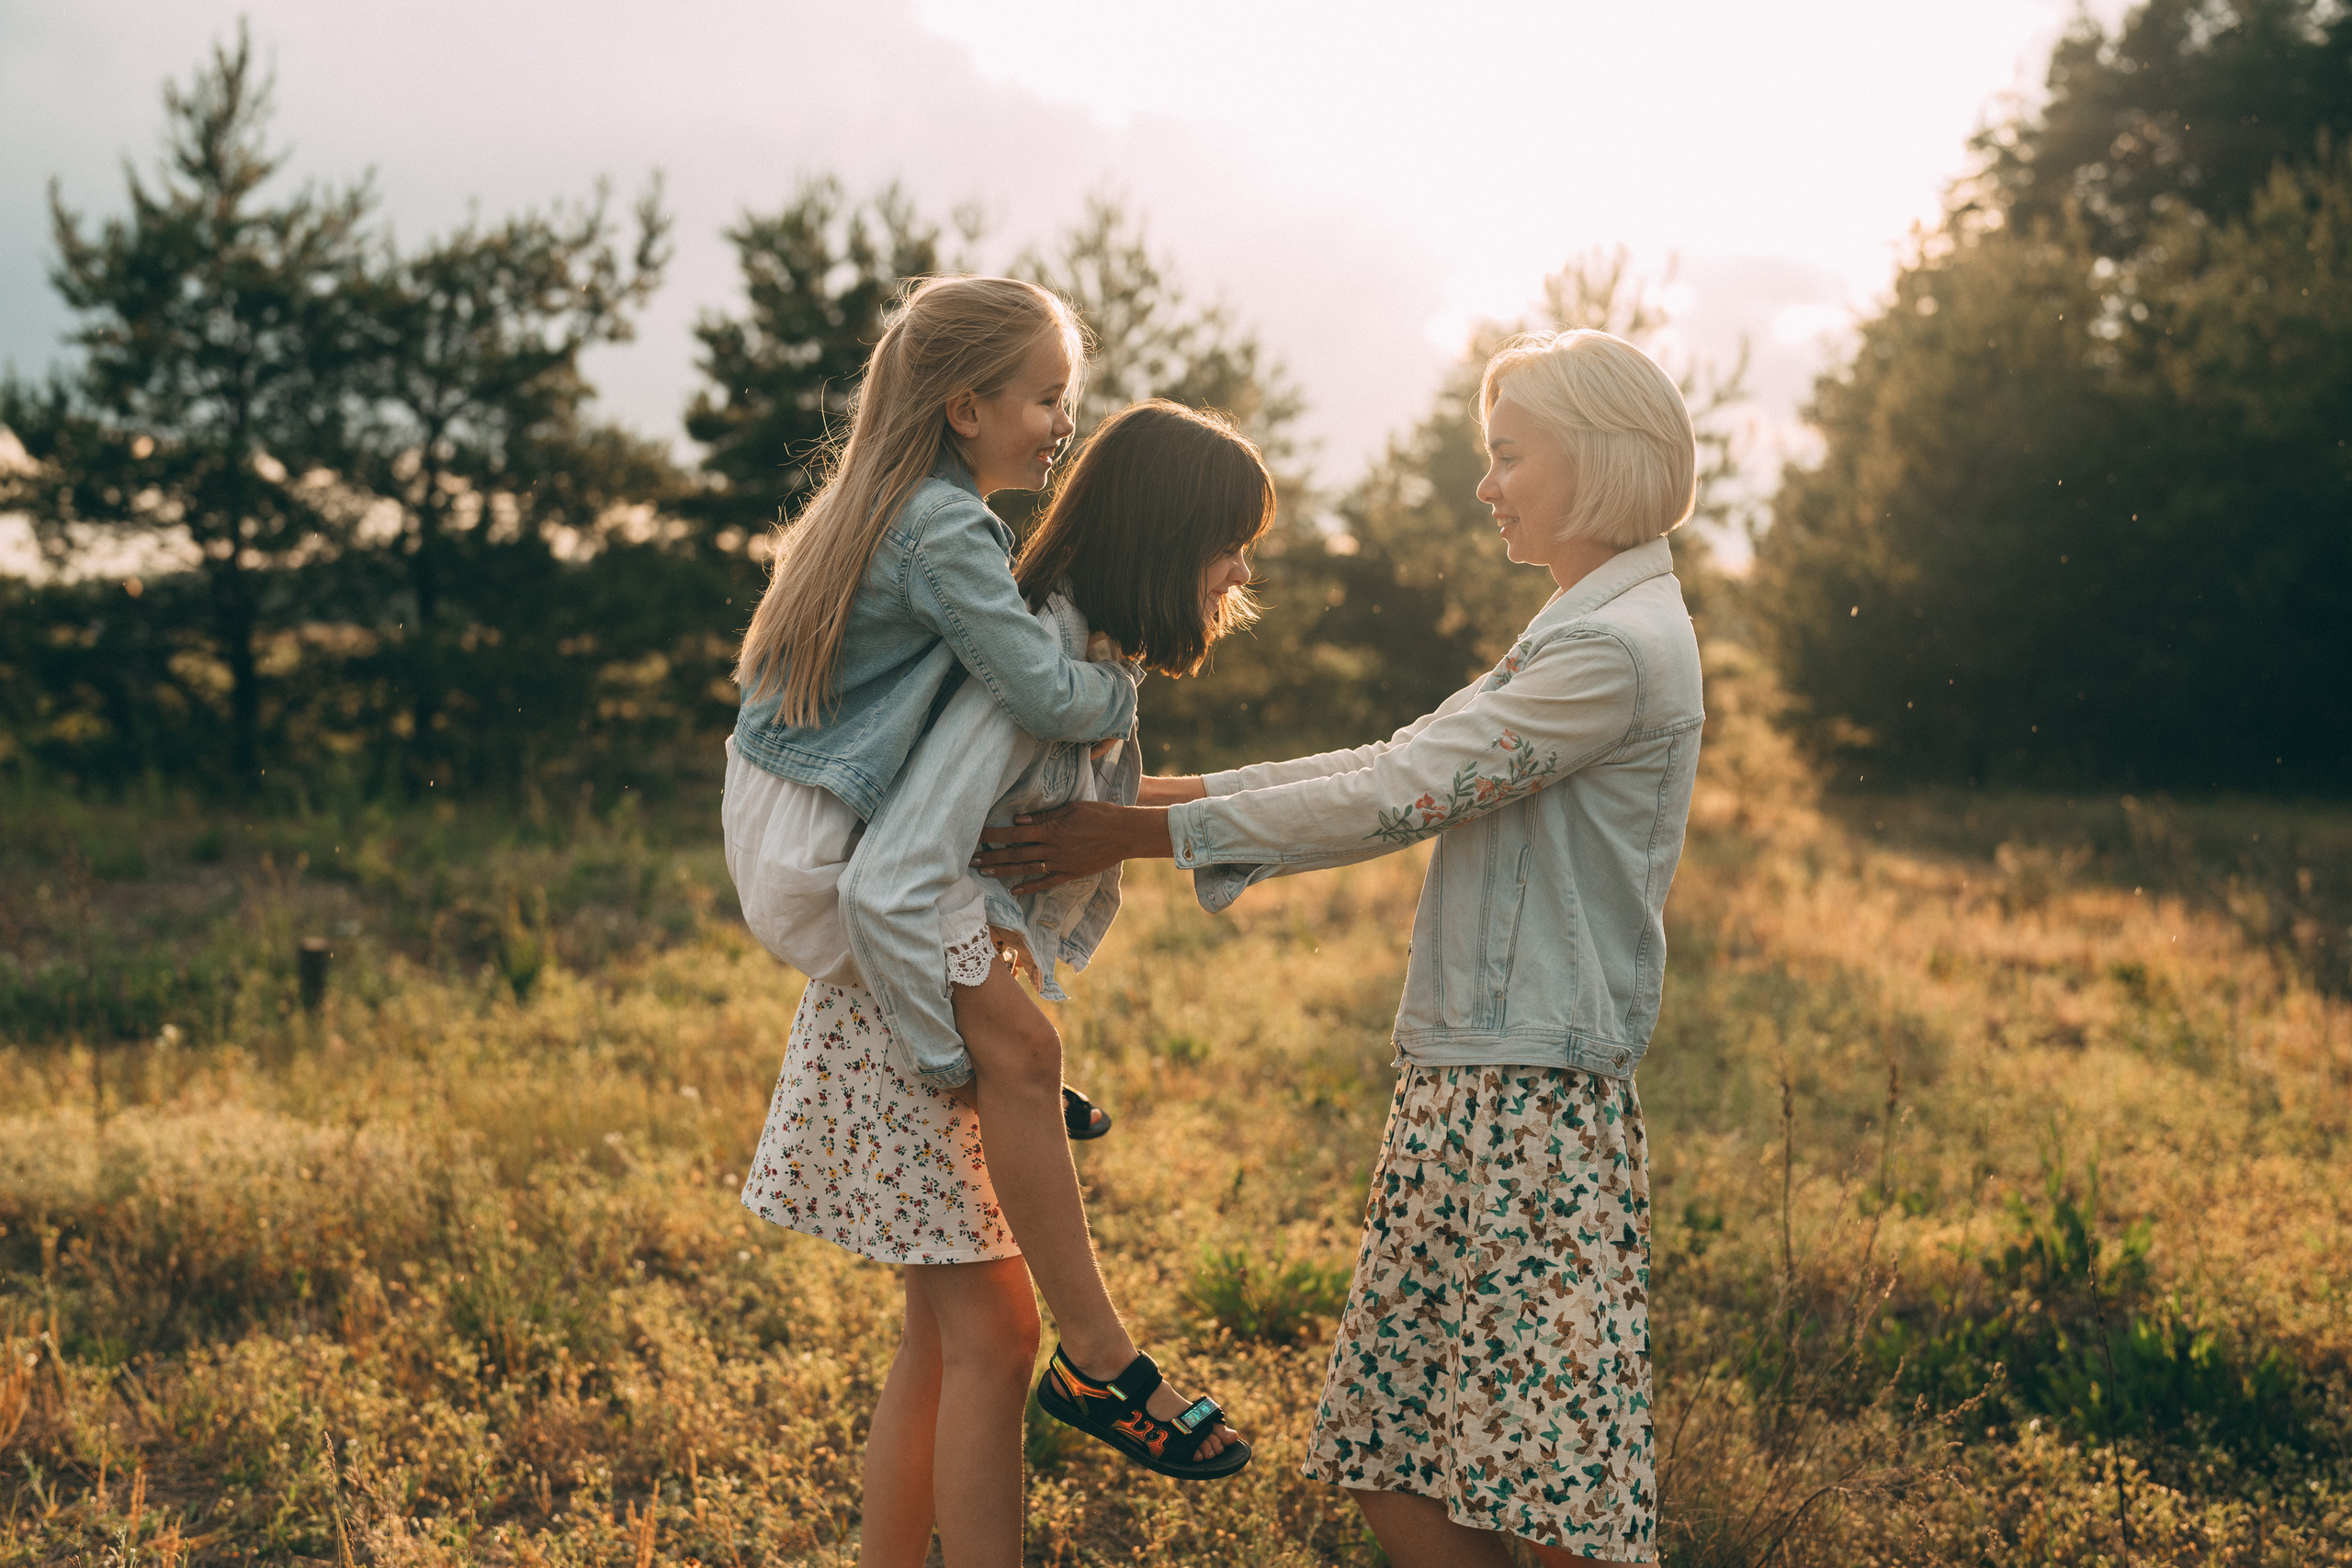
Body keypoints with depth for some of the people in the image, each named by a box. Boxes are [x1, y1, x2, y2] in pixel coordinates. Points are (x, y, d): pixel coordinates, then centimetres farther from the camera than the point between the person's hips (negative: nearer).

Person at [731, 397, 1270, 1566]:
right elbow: (889, 882, -29)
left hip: (969, 1010, 9)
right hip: (898, 1016, -9)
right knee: (991, 1342, -6)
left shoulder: (1102, 664, 8)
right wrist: (954, 1060, -19)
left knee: (951, 1342, 13)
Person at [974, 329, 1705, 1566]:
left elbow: (1393, 805, -15)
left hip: (1530, 1093, -10)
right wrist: (1180, 790, 13)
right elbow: (1399, 762, 18)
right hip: (1465, 1076, 10)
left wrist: (1151, 833, -11)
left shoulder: (1619, 647, -13)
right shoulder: (1586, 632, 21)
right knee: (1391, 1460, 10)